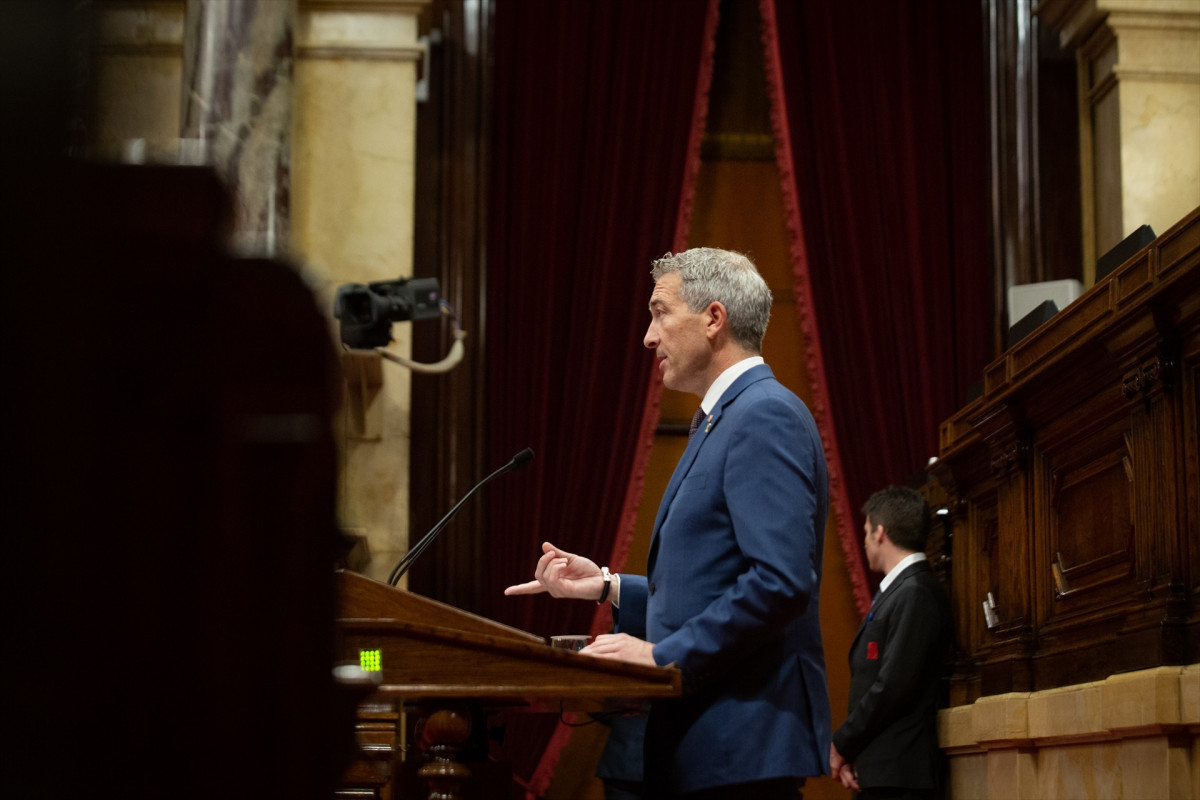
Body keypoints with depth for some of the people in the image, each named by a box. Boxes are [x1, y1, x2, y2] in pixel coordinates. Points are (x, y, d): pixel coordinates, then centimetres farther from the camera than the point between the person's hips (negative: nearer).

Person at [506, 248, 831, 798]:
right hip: (702, 741, 10)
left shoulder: (767, 415, -12)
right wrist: (607, 586, 15)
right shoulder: (723, 421, 21)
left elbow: (781, 581, -23)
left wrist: (665, 655, -19)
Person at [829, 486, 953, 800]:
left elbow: (893, 687, -18)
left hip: (898, 772, -9)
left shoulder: (916, 593, -12)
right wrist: (848, 749, 2)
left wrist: (842, 745, -8)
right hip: (875, 771, 9)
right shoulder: (896, 590, 16)